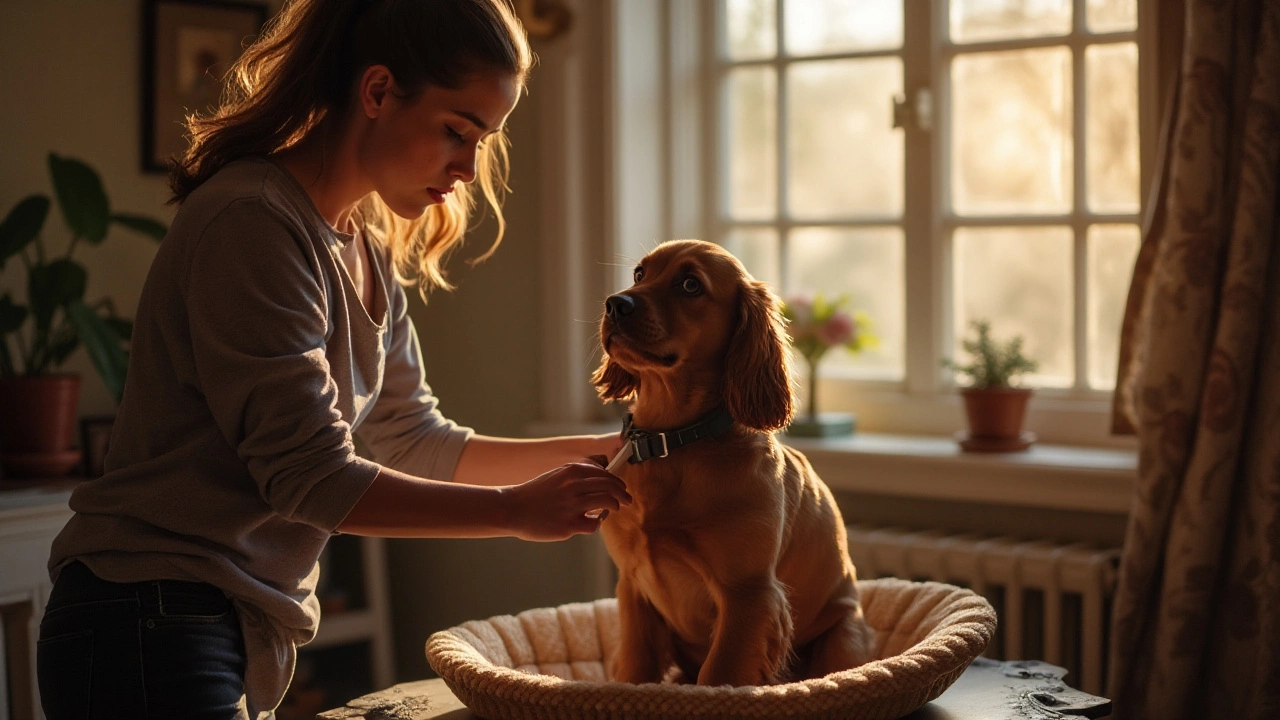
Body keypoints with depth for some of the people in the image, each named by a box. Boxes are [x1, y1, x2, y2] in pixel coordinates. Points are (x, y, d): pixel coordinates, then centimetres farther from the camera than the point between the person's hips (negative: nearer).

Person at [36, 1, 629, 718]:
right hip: (147, 629, -9)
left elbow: (417, 443, 16)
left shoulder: (369, 254, 11)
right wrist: (519, 508, -17)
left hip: (245, 634, 9)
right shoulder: (254, 221, -18)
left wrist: (599, 453, 9)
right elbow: (311, 476, -21)